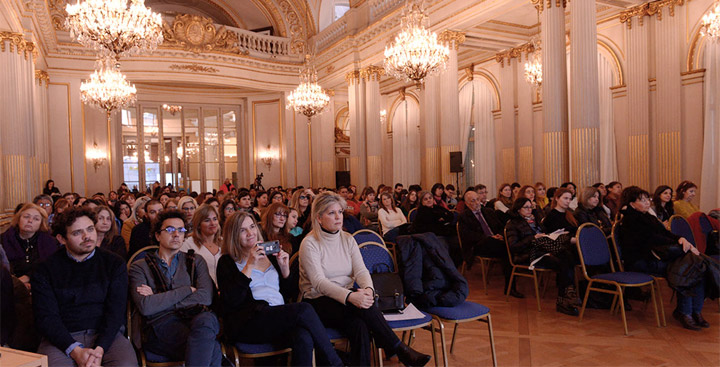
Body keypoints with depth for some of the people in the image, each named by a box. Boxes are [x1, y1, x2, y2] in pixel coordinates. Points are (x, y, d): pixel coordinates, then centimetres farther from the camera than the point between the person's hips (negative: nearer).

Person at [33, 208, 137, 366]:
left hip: (105, 335, 0)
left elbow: (115, 312, -1)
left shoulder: (114, 264, 5)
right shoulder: (46, 269, 5)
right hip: (62, 337, 0)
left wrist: (99, 349, -18)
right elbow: (45, 316, -3)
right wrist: (75, 350, -18)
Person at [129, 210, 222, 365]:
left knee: (207, 318, -38)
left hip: (195, 317, 4)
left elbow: (206, 296, 2)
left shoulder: (196, 261, 22)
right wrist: (187, 290, 0)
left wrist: (159, 299, -1)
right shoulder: (139, 267, 16)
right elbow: (145, 307, -3)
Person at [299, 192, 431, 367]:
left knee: (359, 325, -30)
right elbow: (319, 282, -20)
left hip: (346, 298, 4)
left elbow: (361, 270, -3)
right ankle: (399, 348, -24)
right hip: (319, 302, -4)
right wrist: (350, 296, -35)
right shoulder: (310, 243, -9)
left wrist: (368, 289, -27)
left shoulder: (348, 239, 8)